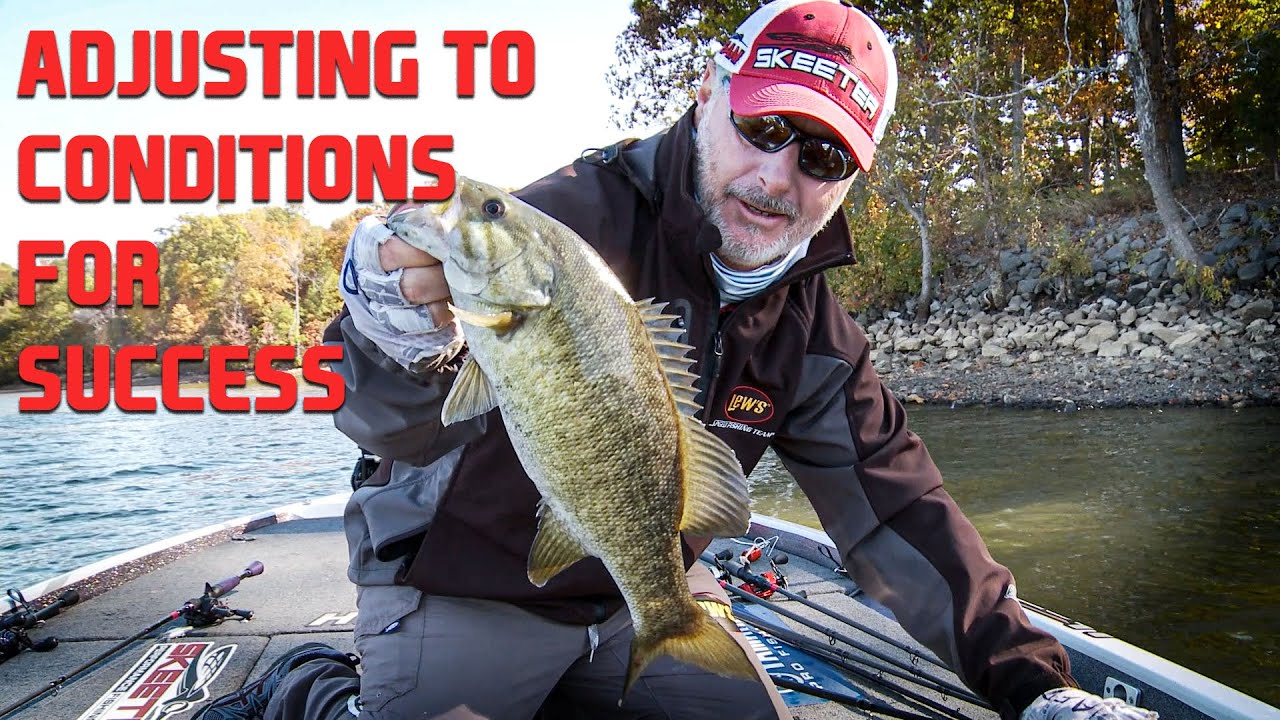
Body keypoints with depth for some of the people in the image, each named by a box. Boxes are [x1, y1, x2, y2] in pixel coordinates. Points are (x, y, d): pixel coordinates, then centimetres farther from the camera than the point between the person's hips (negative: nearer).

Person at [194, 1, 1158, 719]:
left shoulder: (815, 329, -3)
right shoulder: (576, 219, -23)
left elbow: (898, 513, -1)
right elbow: (408, 429, -33)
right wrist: (408, 349, -57)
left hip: (638, 607, 6)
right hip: (464, 598, -5)